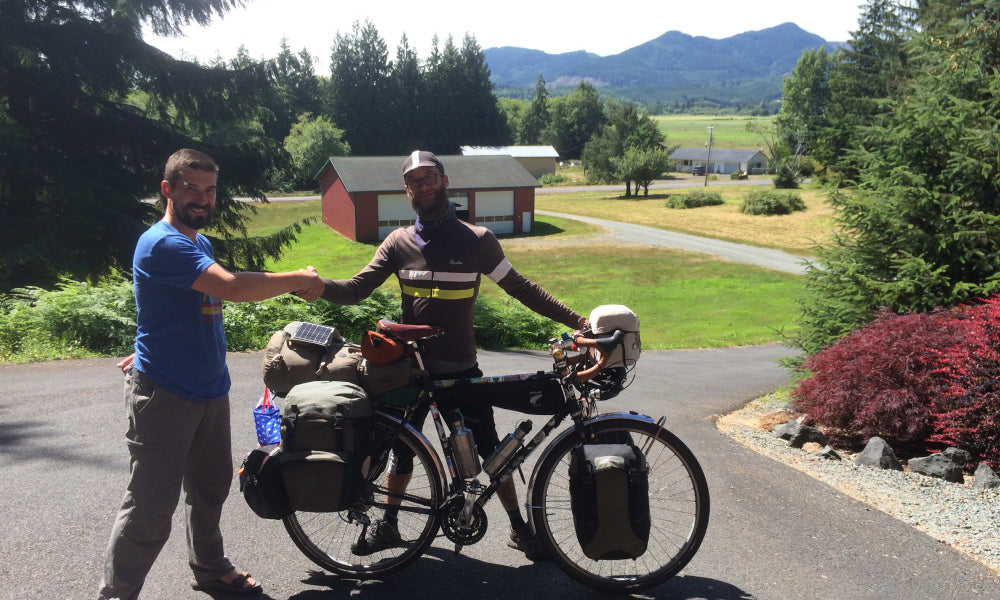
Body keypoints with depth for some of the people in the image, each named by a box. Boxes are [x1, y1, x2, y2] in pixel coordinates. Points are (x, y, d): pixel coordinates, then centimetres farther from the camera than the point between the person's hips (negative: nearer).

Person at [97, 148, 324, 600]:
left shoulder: (201, 242, 13)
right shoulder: (162, 244, -19)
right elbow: (232, 287, -32)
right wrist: (300, 280, -23)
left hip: (209, 389, 9)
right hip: (164, 394, -9)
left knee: (211, 487, 20)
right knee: (151, 507, -4)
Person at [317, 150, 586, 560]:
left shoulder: (477, 239, -5)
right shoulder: (399, 242, -1)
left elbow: (520, 289, 0)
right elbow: (356, 290, -5)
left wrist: (576, 319, -5)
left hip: (462, 371, -1)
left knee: (491, 451, 4)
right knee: (404, 449, 15)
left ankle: (519, 527, 24)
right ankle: (387, 525, 35)